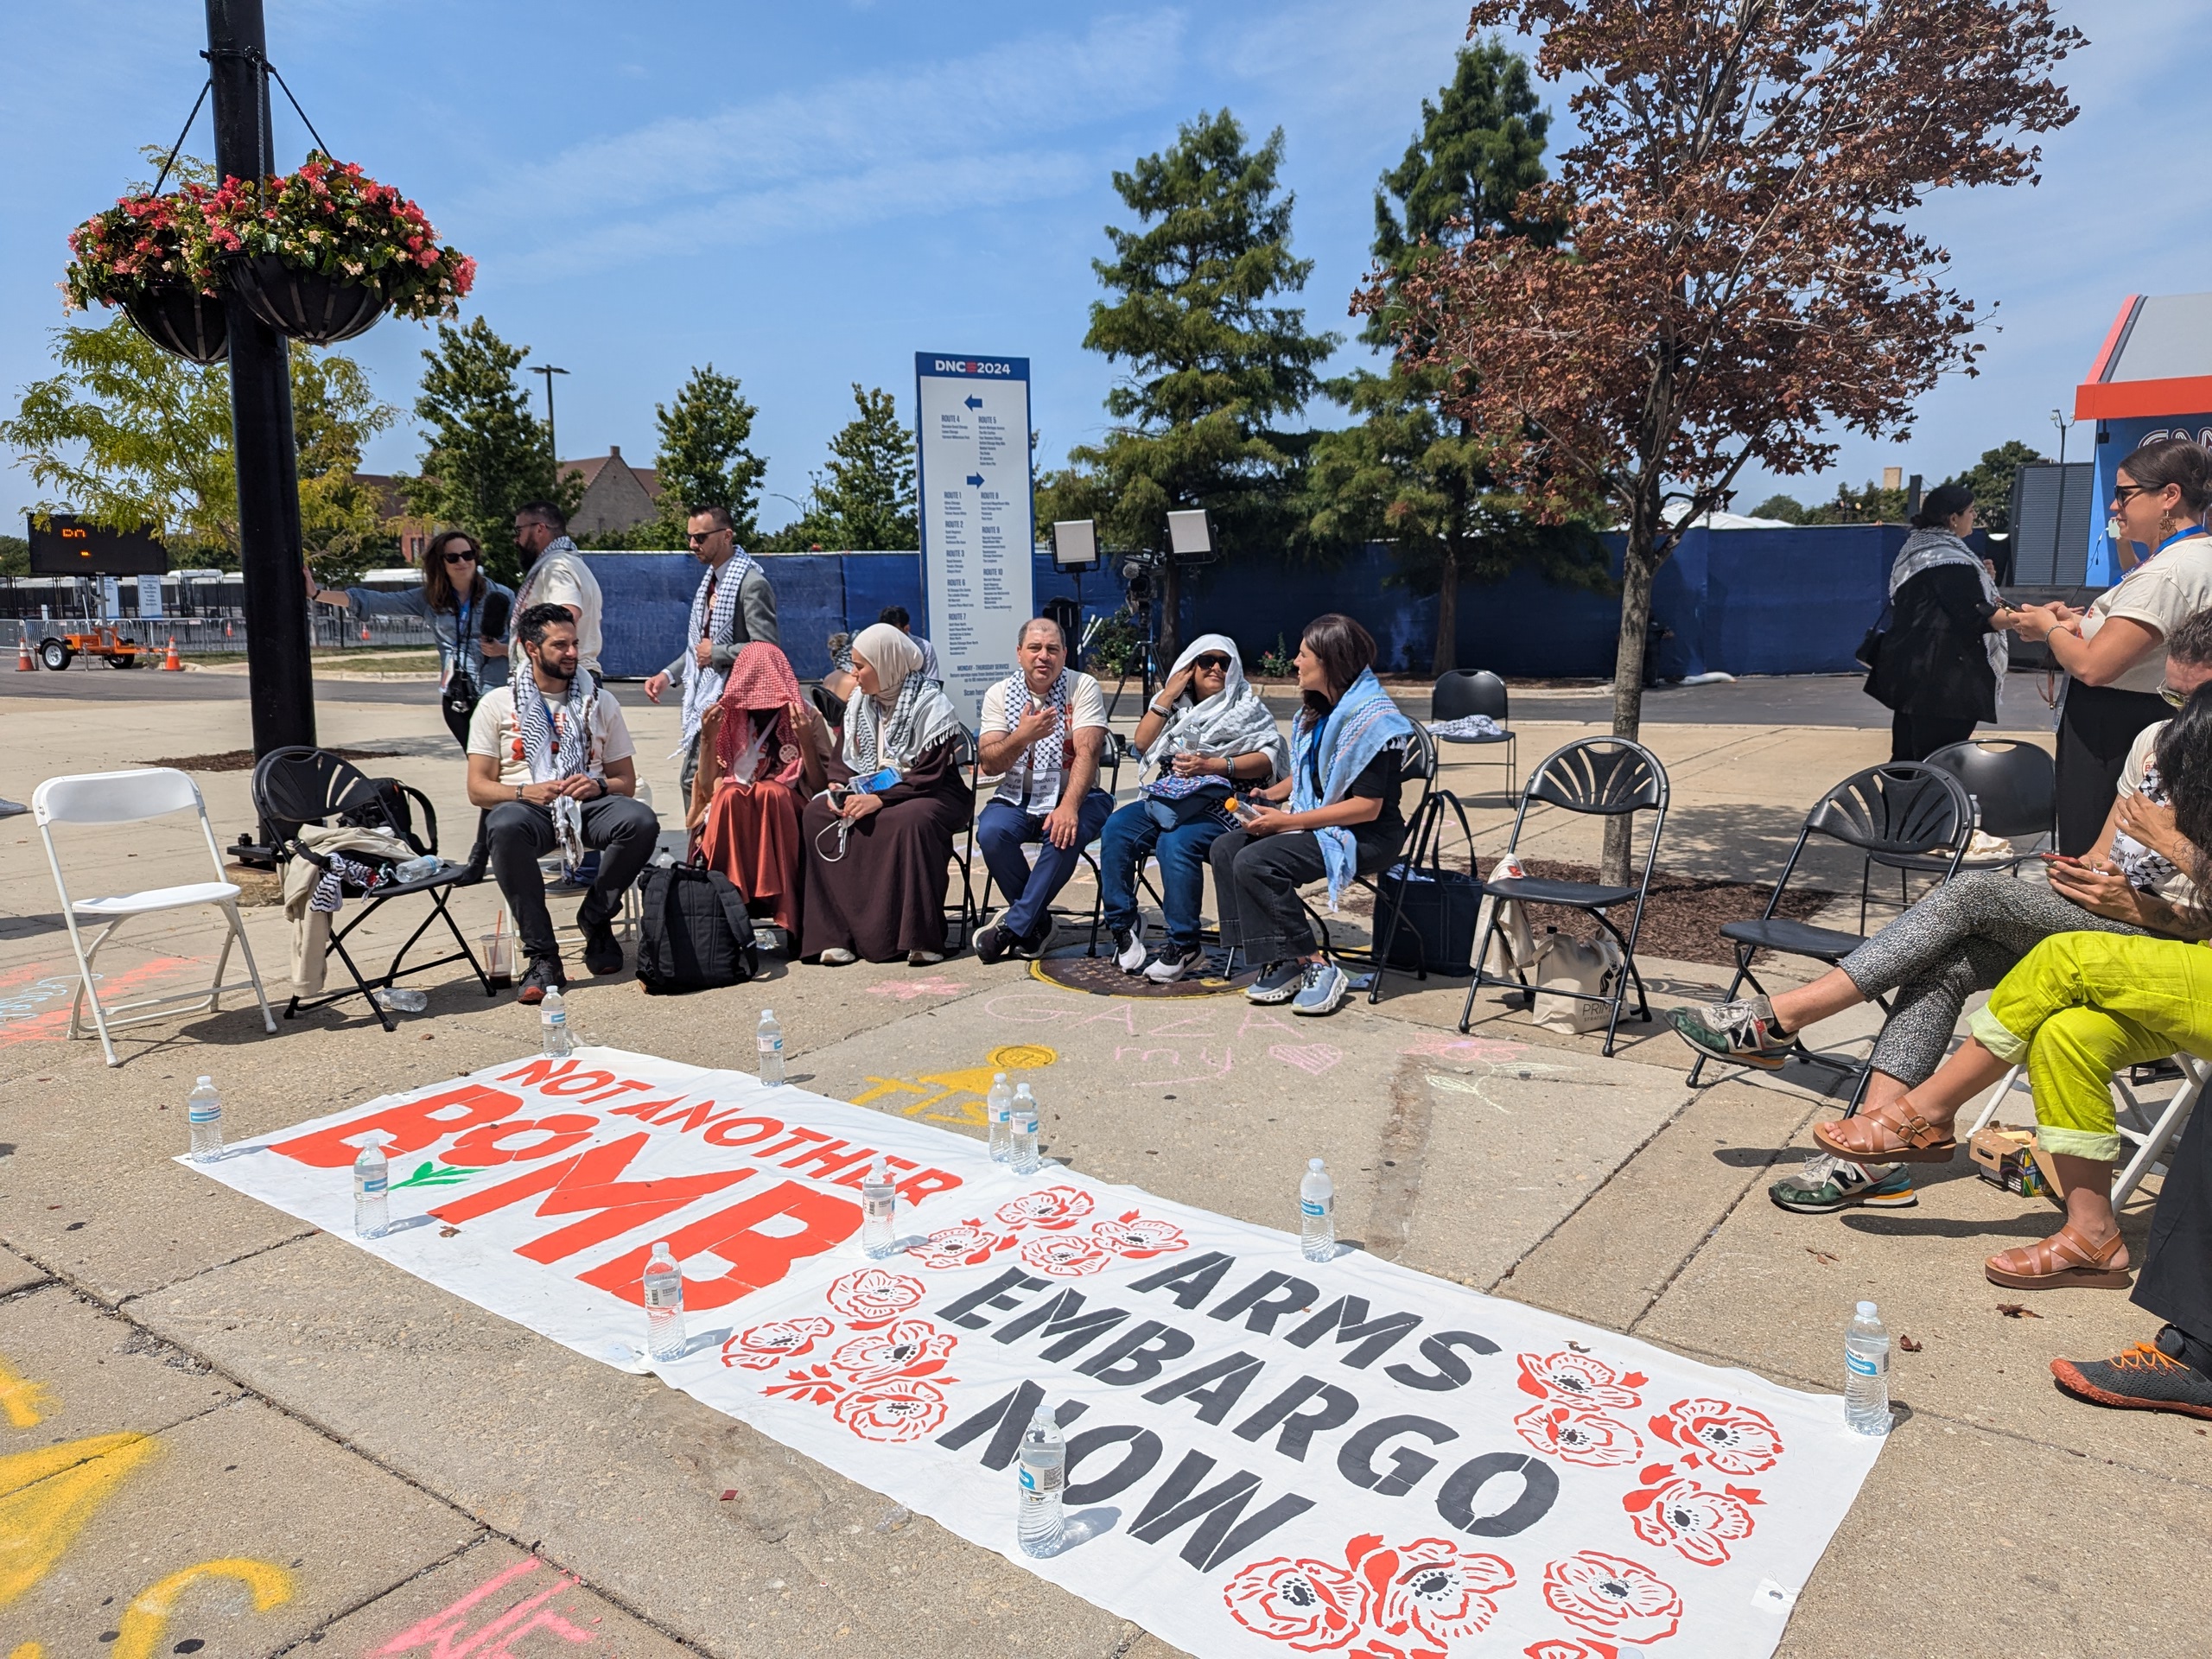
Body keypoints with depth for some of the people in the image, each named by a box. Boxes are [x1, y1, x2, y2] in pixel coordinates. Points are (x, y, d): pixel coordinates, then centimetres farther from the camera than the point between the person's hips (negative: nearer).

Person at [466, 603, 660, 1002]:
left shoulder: (600, 702, 15)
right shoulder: (498, 704, 9)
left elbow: (627, 782, 14)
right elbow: (478, 789, 4)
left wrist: (598, 785, -10)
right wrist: (526, 792, -16)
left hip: (589, 806, 2)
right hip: (528, 806, -2)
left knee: (642, 820, -32)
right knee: (505, 826, -39)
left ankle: (595, 917, -6)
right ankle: (542, 957, -30)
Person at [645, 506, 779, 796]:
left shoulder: (752, 583, -15)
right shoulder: (711, 577, 13)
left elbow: (765, 649, -21)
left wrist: (716, 653, -14)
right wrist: (668, 674, 10)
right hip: (704, 701, 9)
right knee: (692, 782, 11)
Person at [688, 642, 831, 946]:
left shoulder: (806, 718, 5)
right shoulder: (728, 719, 11)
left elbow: (821, 788, -2)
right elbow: (706, 789, 6)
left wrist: (805, 740, -14)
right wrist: (707, 740, -6)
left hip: (787, 814, -1)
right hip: (730, 820, 1)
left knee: (771, 792, -34)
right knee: (729, 793, -32)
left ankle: (775, 907, -37)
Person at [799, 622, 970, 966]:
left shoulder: (931, 705, -11)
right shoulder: (860, 701, 9)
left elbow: (929, 775, -18)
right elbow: (845, 757, 13)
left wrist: (880, 799, -28)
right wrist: (838, 788, -9)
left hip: (933, 796, -6)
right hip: (873, 792, 6)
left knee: (911, 821, -40)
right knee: (815, 814, -18)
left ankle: (920, 938, -32)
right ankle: (835, 934, -22)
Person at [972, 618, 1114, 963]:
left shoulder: (1083, 688, -5)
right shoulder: (999, 694, 2)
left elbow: (1087, 753, -17)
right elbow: (989, 765, -6)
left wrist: (1068, 806, -33)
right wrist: (1023, 735, -26)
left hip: (1074, 795, -2)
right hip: (1016, 798, 2)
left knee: (1065, 834, -34)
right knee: (990, 831, -28)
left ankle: (1013, 925, -19)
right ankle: (1037, 922, -9)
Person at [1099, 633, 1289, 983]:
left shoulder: (1246, 707, 8)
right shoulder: (1176, 704, 20)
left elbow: (1268, 759, -4)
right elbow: (1141, 744, 9)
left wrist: (1214, 765, -17)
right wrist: (1166, 697, 1)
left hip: (1220, 802, -5)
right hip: (1166, 798, 5)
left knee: (1175, 843, -35)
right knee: (1115, 830, -23)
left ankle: (1183, 945, -27)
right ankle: (1123, 927, -14)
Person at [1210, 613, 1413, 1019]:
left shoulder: (1371, 717, -18)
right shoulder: (1318, 712, 10)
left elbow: (1367, 806, -22)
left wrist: (1287, 821, -21)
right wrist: (1269, 794, 4)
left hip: (1366, 836, -9)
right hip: (1317, 823, 9)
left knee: (1254, 862, -25)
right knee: (1225, 847, -6)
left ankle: (1315, 967, -15)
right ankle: (1279, 963, -8)